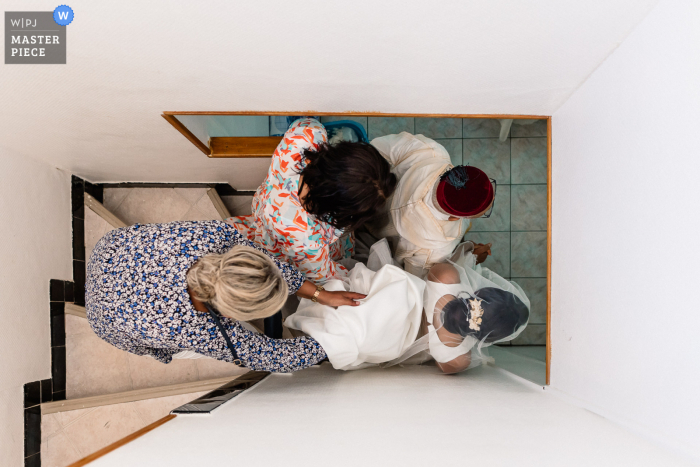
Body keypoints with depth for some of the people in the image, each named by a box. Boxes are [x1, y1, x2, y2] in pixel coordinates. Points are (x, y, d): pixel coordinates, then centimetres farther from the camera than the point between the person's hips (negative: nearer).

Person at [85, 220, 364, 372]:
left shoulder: (216, 234, -36)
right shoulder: (203, 335, -43)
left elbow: (269, 265, -15)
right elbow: (277, 357, -29)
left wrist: (321, 295, -15)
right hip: (111, 317, -3)